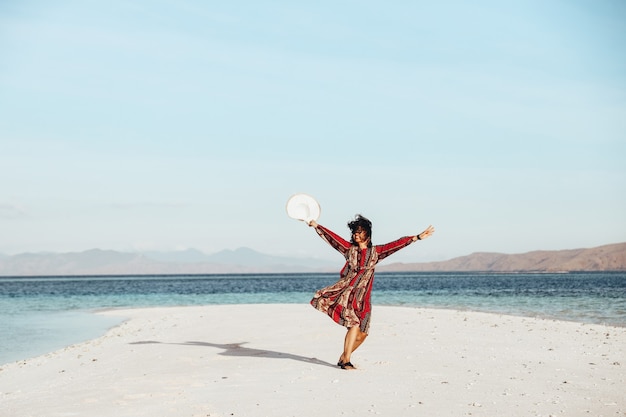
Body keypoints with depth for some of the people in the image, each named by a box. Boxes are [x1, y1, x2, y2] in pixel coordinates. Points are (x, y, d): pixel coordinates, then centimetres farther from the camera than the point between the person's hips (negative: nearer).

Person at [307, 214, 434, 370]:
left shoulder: (375, 251, 11)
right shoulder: (349, 248, 10)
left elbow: (397, 244, 5)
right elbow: (332, 236, 13)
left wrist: (418, 237, 0)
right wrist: (316, 226, 13)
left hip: (363, 296, 3)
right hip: (347, 291, -3)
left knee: (362, 333, 1)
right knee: (354, 324, -21)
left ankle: (343, 358, 20)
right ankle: (346, 361, -19)